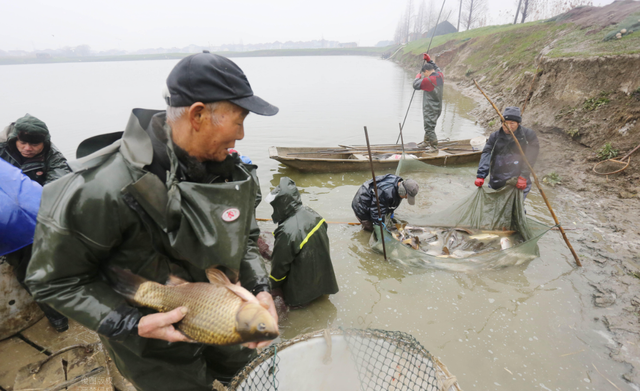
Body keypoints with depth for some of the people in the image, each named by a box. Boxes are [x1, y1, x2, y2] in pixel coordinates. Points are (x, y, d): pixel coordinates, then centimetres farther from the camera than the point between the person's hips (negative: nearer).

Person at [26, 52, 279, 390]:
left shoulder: (228, 170, -13)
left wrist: (259, 288, -15)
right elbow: (54, 280, -19)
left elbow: (245, 239, -2)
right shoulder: (103, 189, -33)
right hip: (156, 345, -5)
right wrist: (133, 324, -27)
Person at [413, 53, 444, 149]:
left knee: (430, 128, -3)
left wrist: (417, 77, 4)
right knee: (429, 126, 22)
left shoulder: (428, 80, -22)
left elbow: (416, 85, -15)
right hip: (437, 108, 9)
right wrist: (429, 60, 25)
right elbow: (437, 68, 25)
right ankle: (426, 142, 38)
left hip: (430, 110, -9)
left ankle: (434, 146, 1)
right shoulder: (440, 76, 3)